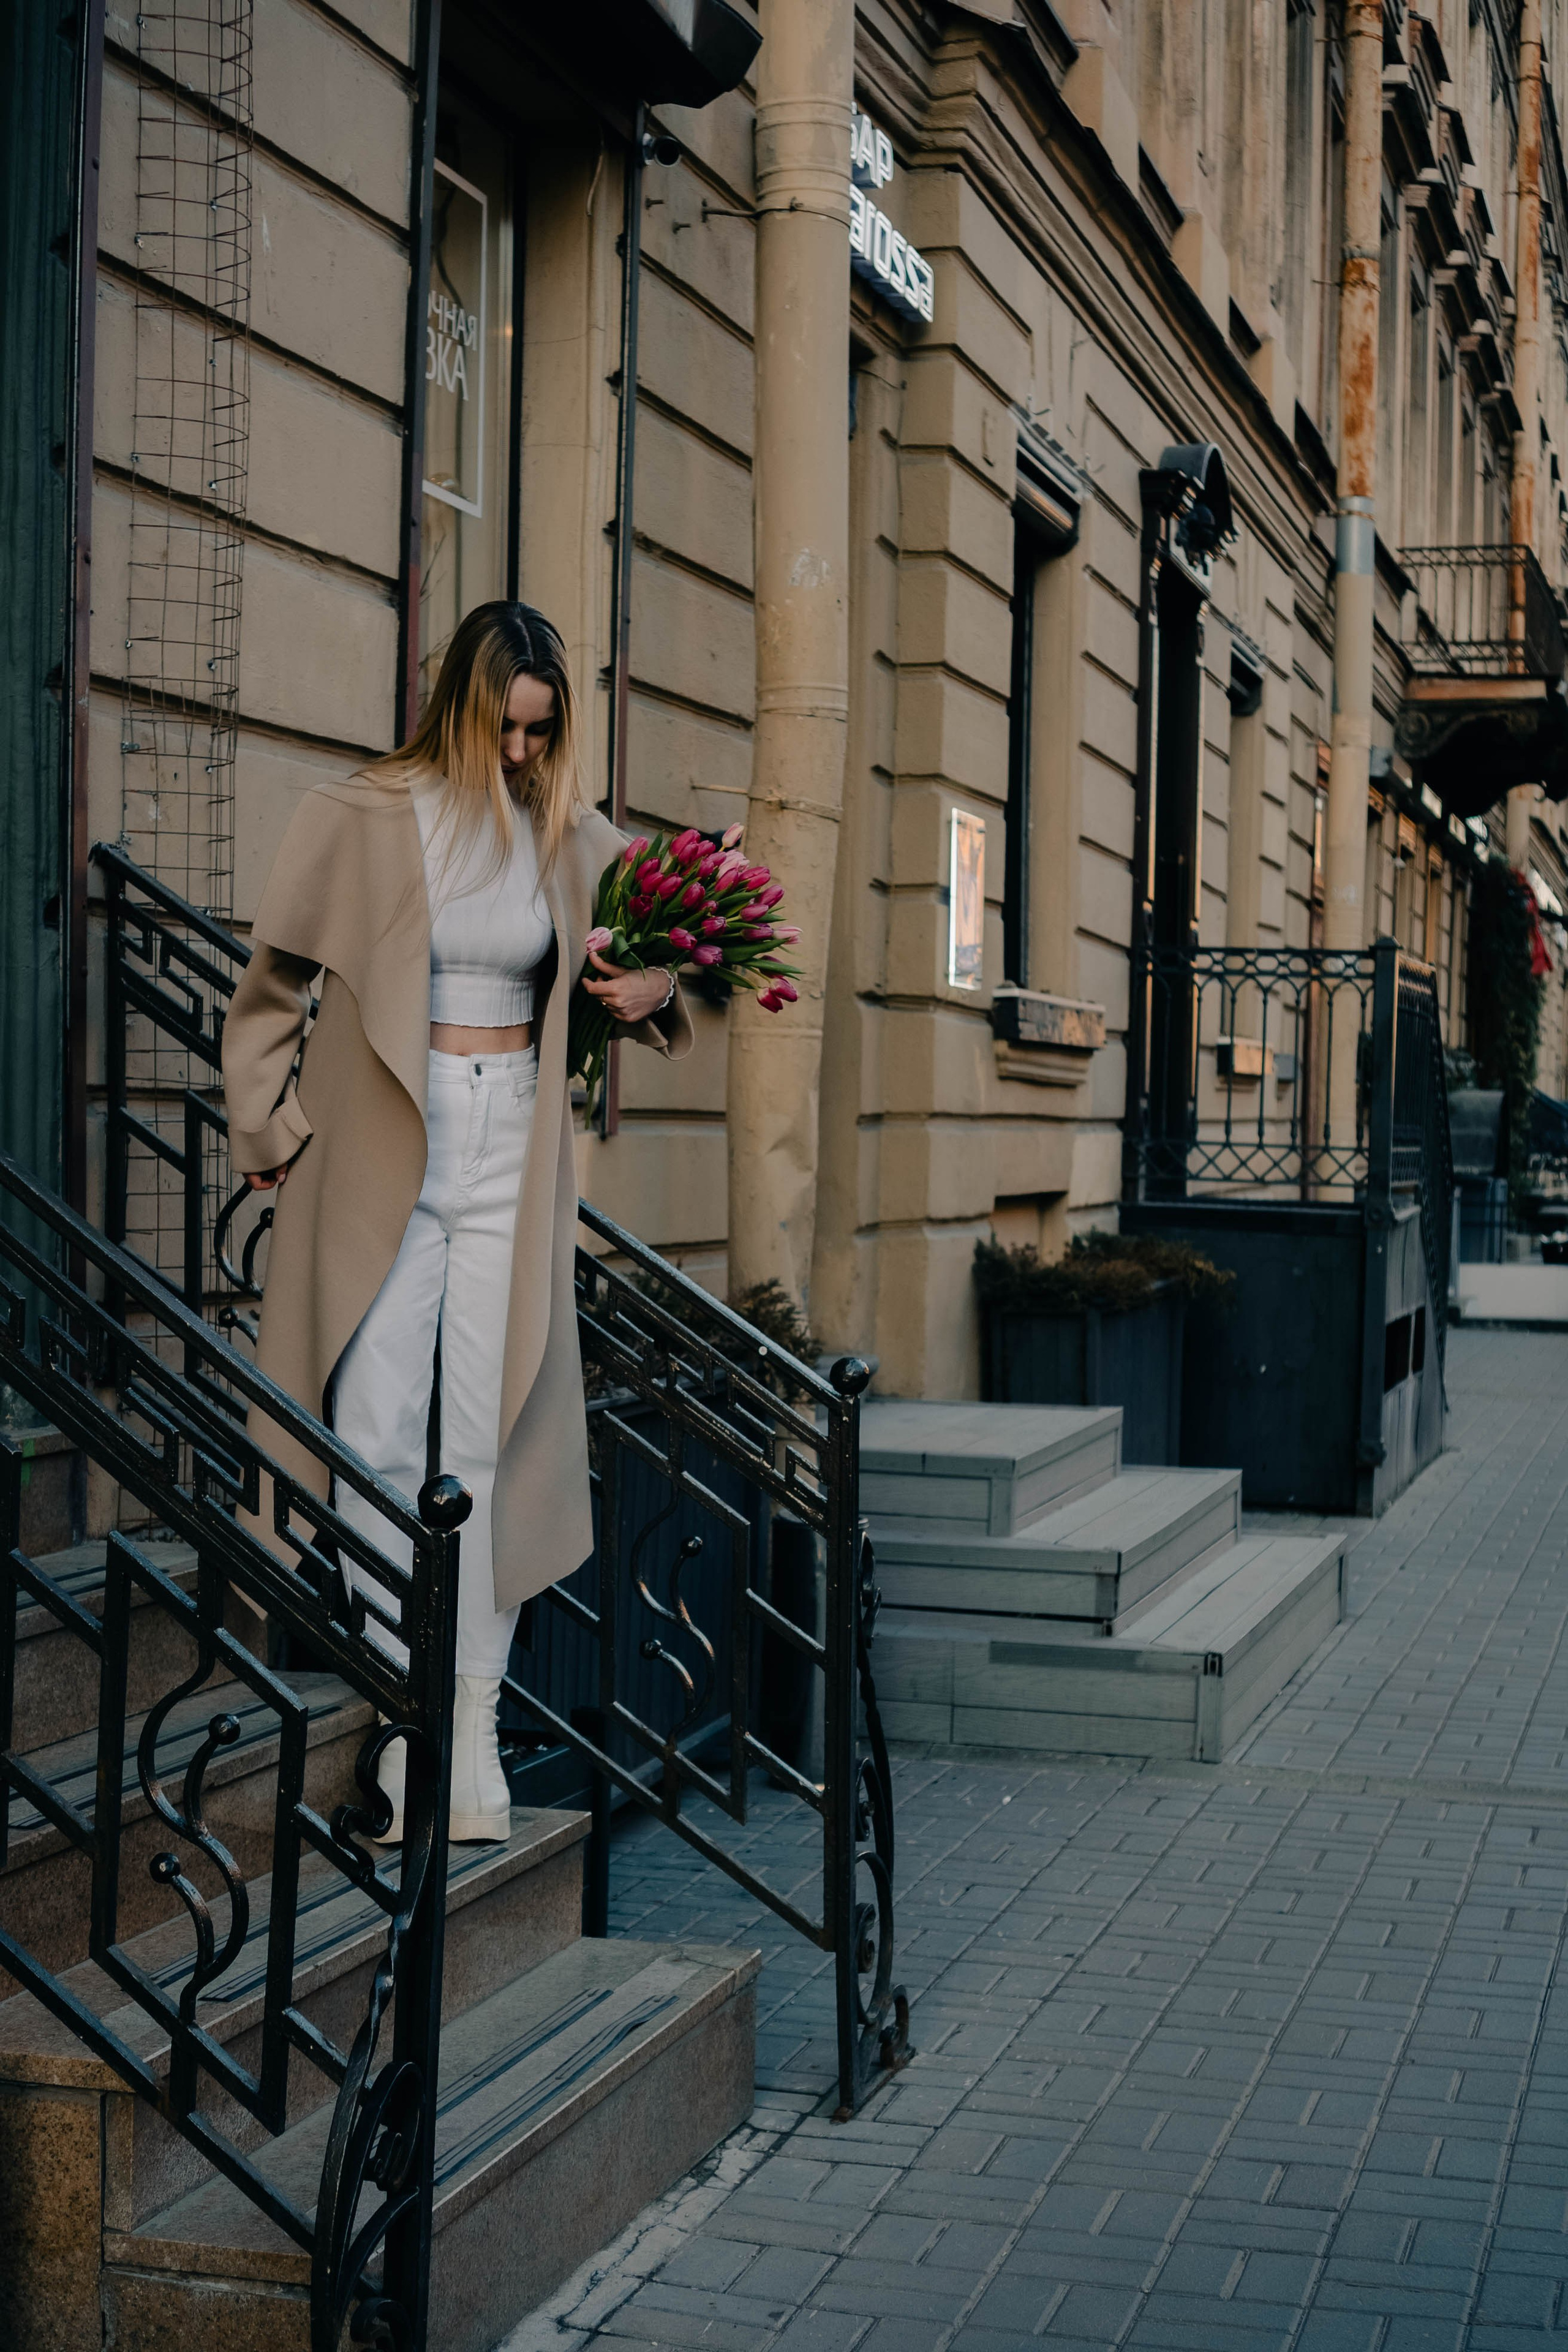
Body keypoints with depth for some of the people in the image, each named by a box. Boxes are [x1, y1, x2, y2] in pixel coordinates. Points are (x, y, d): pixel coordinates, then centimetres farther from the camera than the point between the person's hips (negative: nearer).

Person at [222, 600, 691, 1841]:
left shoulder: (577, 839, 7)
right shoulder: (357, 819, -1)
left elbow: (645, 958, 21)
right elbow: (272, 991, 4)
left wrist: (651, 992, -2)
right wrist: (275, 1137, -1)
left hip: (512, 1164, 2)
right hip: (383, 1163, -2)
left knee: (492, 1442, 2)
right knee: (381, 1438, -3)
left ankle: (475, 1729, 8)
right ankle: (410, 1725, 5)